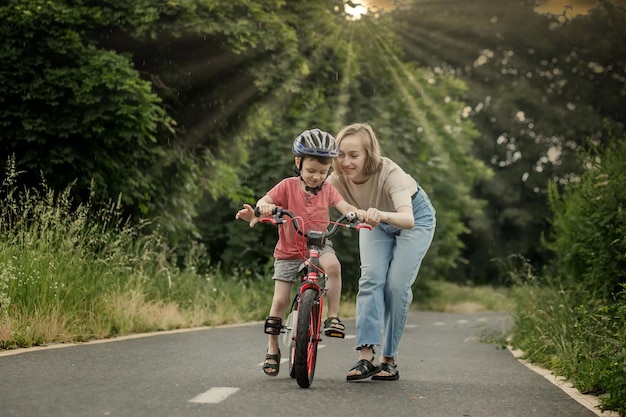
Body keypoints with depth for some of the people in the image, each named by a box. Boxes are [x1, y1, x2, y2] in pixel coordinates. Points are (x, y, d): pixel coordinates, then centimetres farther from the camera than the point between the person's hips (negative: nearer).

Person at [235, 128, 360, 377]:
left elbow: (345, 207, -13)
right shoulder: (288, 186, -7)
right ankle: (272, 349, 13)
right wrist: (263, 207, -39)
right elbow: (264, 201, -14)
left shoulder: (328, 190, -1)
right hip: (289, 252, -1)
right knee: (280, 300, -4)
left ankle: (333, 316, -19)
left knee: (333, 265, -34)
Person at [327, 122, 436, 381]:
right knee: (371, 277, -18)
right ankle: (366, 357, -21)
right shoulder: (339, 179, -27)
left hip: (415, 218, -3)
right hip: (375, 223, 3)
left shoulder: (390, 173, -40)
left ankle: (389, 359, -1)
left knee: (397, 285, -14)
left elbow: (408, 219, -54)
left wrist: (382, 215, -74)